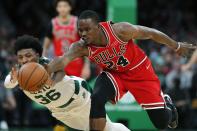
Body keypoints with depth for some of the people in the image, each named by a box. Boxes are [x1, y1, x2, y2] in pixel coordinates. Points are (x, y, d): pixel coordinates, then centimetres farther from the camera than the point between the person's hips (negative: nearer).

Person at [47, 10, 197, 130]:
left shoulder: (120, 30, -33)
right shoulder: (81, 47, -27)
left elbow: (150, 33, -17)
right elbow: (64, 59, -47)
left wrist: (177, 46, -4)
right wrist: (44, 71, -70)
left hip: (139, 71, -2)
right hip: (114, 73, 2)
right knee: (96, 100, -30)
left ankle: (166, 103, 38)